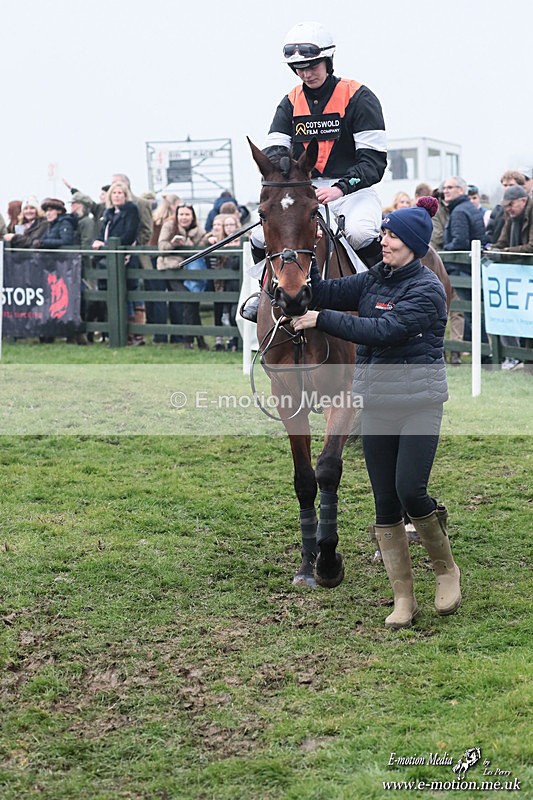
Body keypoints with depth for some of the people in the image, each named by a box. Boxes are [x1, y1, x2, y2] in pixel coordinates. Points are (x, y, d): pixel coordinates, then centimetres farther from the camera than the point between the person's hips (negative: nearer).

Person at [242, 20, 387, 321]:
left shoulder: (358, 98, -6)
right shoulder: (291, 103, 10)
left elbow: (374, 160, -13)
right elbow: (274, 149, 3)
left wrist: (340, 188, -29)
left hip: (353, 189, -4)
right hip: (303, 191, 5)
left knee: (361, 233, -36)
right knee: (262, 237, -14)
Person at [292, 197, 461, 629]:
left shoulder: (426, 289, -11)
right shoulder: (374, 279, 11)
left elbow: (382, 331, -21)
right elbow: (325, 293, 7)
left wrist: (322, 319, -19)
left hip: (419, 402, -6)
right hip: (375, 401, 6)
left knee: (410, 491, -14)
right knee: (385, 502, 5)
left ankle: (447, 568, 13)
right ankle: (404, 598, 13)